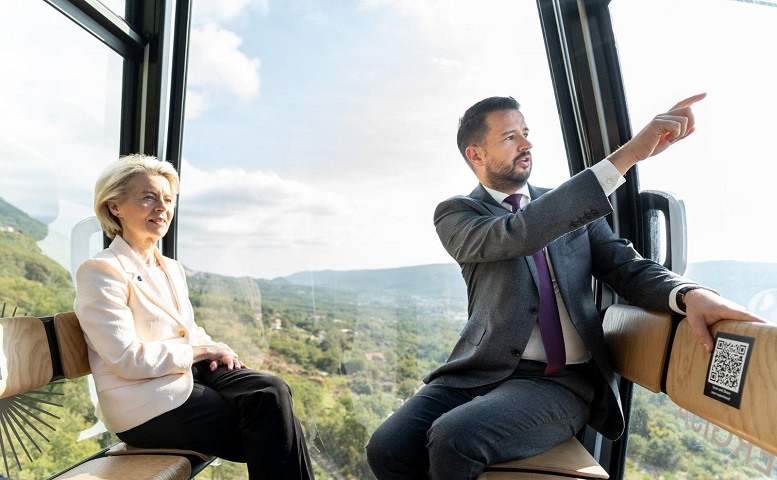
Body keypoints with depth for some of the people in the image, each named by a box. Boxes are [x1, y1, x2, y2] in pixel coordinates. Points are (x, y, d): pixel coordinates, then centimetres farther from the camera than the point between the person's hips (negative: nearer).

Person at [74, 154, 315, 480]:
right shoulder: (101, 271, -10)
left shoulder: (172, 269, 14)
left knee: (273, 390, -20)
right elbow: (128, 360, -17)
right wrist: (201, 351, -11)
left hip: (189, 372, 7)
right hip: (144, 406, -6)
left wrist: (214, 351, -4)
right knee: (271, 422, -19)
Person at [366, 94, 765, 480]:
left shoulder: (571, 203, 14)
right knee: (388, 447, -23)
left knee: (452, 439, -27)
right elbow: (517, 235, -19)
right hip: (482, 371, 0)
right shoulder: (456, 214, 2)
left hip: (563, 381, 1)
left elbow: (628, 267, 5)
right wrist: (627, 155, -22)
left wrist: (689, 294, -20)